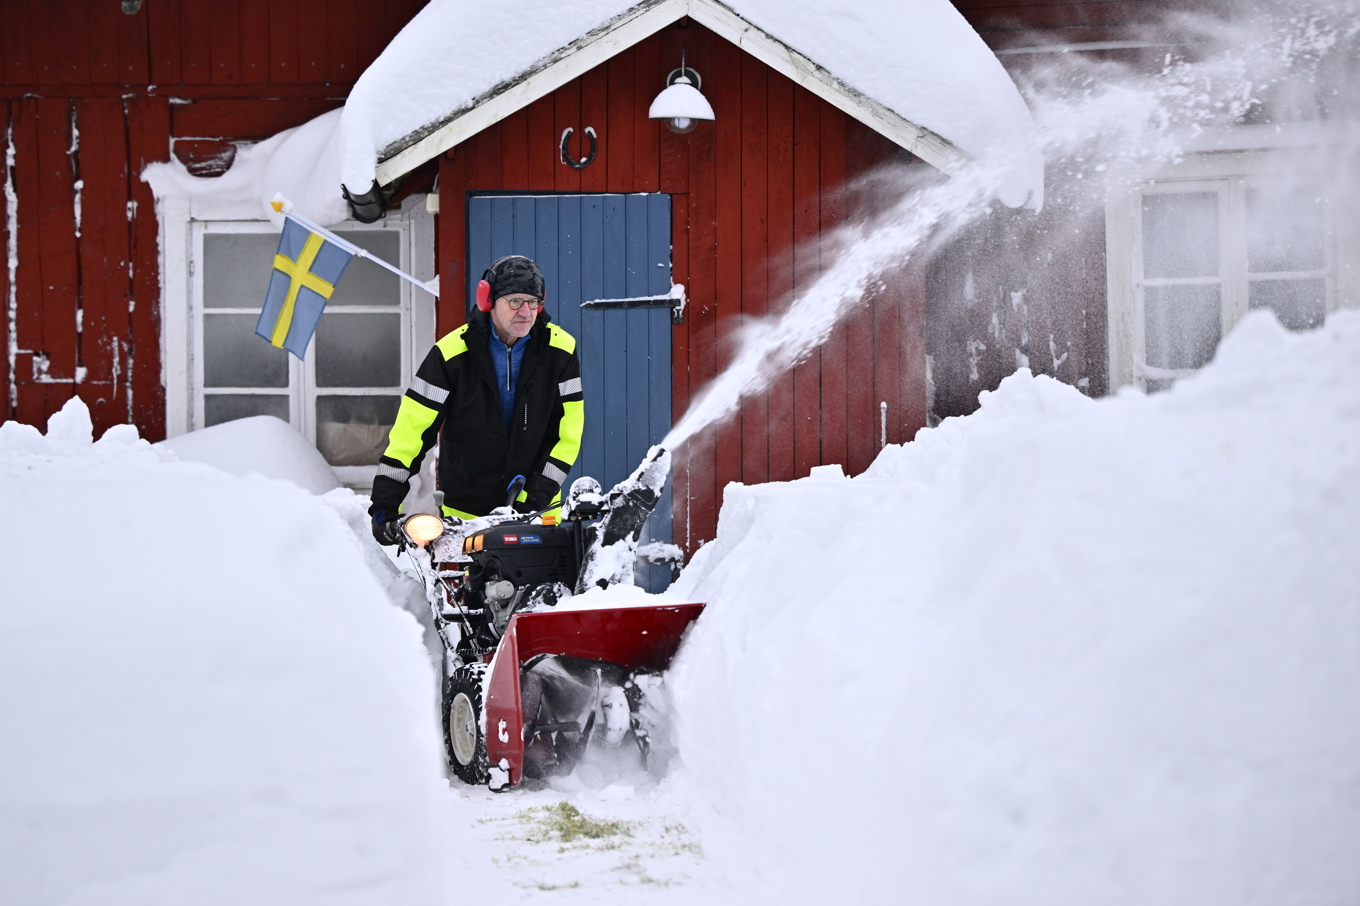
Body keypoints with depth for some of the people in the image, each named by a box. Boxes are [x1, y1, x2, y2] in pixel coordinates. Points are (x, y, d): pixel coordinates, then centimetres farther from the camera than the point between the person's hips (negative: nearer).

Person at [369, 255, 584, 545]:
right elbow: (413, 426, -7)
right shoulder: (452, 353, -8)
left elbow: (569, 429, 0)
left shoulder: (560, 349, -3)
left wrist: (538, 494, -10)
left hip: (538, 509, 1)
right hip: (465, 512, -1)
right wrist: (385, 502, -13)